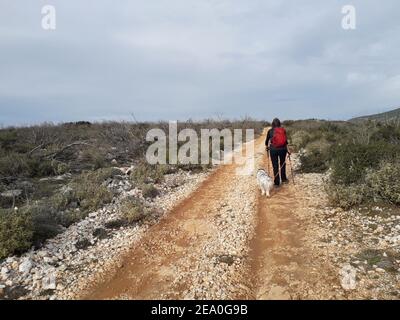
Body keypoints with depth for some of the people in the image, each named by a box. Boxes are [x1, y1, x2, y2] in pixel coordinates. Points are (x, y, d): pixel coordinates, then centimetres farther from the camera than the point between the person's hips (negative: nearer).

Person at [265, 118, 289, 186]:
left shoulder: (270, 131, -3)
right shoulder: (283, 130, -1)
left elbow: (267, 140, 9)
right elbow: (286, 140, 0)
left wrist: (267, 146, 28)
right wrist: (287, 150, 9)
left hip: (273, 150, -2)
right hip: (282, 149, 2)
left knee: (275, 166, 6)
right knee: (282, 164, 21)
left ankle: (277, 183, 10)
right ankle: (283, 179, 34)